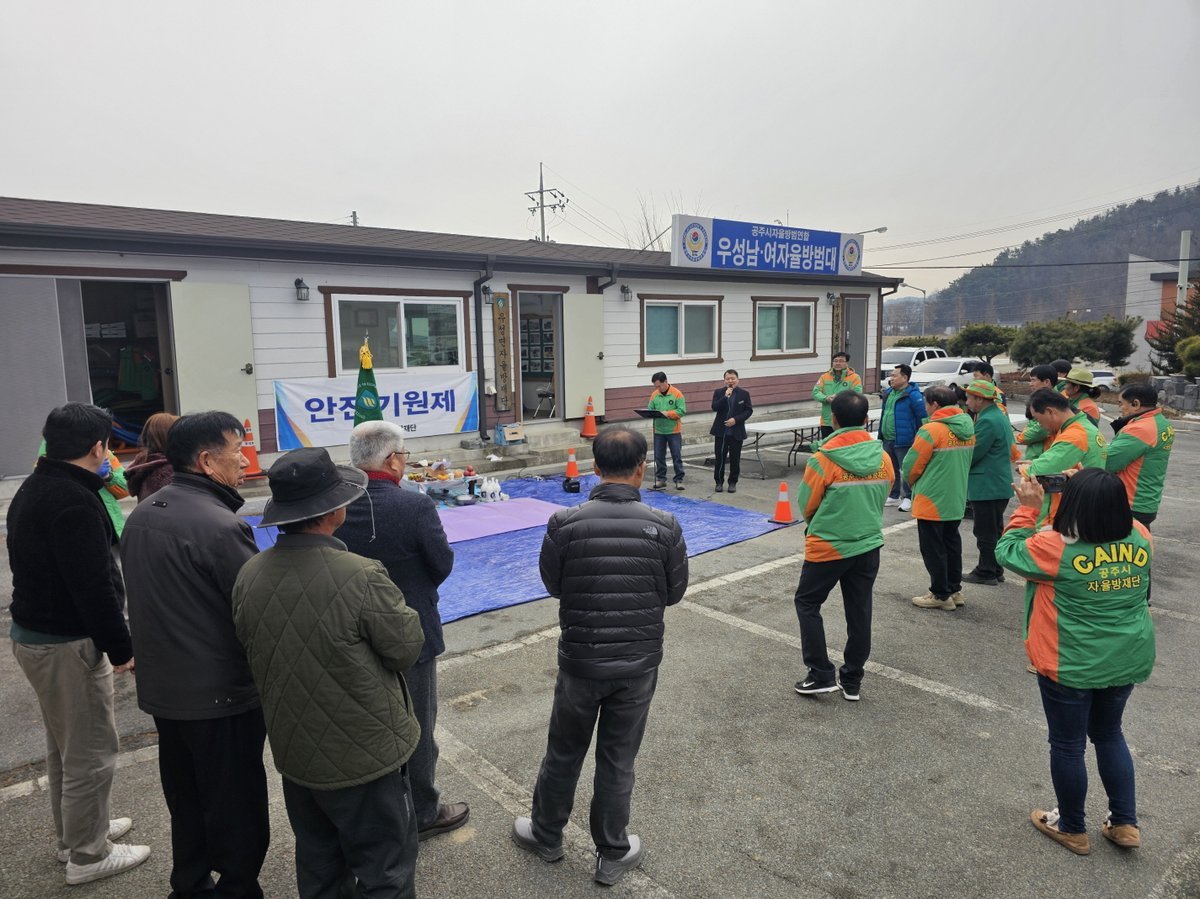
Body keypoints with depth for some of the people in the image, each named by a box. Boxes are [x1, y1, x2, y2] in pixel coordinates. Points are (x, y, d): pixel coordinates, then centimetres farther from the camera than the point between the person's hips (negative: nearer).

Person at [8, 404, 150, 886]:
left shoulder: (31, 490, 8)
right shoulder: (74, 502, -24)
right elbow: (94, 587, -24)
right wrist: (121, 648, -16)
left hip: (30, 631, 10)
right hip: (67, 644, -10)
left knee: (64, 743, 24)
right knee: (91, 752, 5)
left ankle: (74, 831, 41)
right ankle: (87, 855, 20)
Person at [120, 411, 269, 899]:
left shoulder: (141, 515, 3)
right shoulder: (220, 525, -24)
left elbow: (144, 598, 12)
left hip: (161, 688, 8)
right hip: (221, 694, -8)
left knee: (185, 798, 23)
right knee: (236, 804, 9)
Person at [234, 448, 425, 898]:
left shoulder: (249, 575, -9)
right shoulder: (362, 577, -29)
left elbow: (251, 650, 5)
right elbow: (406, 650, -16)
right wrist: (396, 605, 1)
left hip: (294, 752, 6)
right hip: (363, 756, -6)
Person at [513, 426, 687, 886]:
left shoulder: (564, 524, -17)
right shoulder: (664, 526, -16)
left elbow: (554, 585, -2)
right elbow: (674, 592, -3)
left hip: (580, 660, 0)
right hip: (638, 663, 0)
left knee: (563, 753, 21)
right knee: (618, 761, 16)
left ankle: (546, 835, 43)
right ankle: (612, 854, 34)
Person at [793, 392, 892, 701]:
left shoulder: (823, 459, -18)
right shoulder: (883, 458, -4)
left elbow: (806, 507, -7)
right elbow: (881, 499, 9)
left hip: (828, 546, -5)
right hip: (869, 545, 5)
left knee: (807, 604, 13)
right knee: (859, 612, 14)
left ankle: (822, 675, 13)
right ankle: (852, 681, 25)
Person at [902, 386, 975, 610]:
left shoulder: (932, 429, -19)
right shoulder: (967, 429, 4)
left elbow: (911, 465, -14)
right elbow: (965, 461, 13)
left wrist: (912, 482, 6)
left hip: (931, 500, -8)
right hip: (956, 500, 8)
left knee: (933, 548, 4)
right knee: (951, 544, 18)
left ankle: (941, 595, 11)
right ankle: (954, 590, 27)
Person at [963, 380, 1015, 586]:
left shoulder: (987, 421, -21)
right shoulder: (1000, 415, 12)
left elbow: (973, 454, -21)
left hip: (986, 486, -10)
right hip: (1000, 483, 10)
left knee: (985, 532, 0)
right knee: (995, 529, 17)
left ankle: (986, 572, 8)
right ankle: (995, 570, 27)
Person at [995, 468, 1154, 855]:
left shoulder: (1055, 547, -25)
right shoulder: (1140, 538, -9)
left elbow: (1007, 552, -8)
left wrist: (1028, 508, -4)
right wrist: (1099, 495, 4)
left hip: (1070, 667, -5)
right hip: (1128, 661, 6)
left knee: (1068, 745, 13)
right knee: (1109, 734, 26)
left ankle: (1073, 829, 31)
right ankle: (1125, 823, 34)